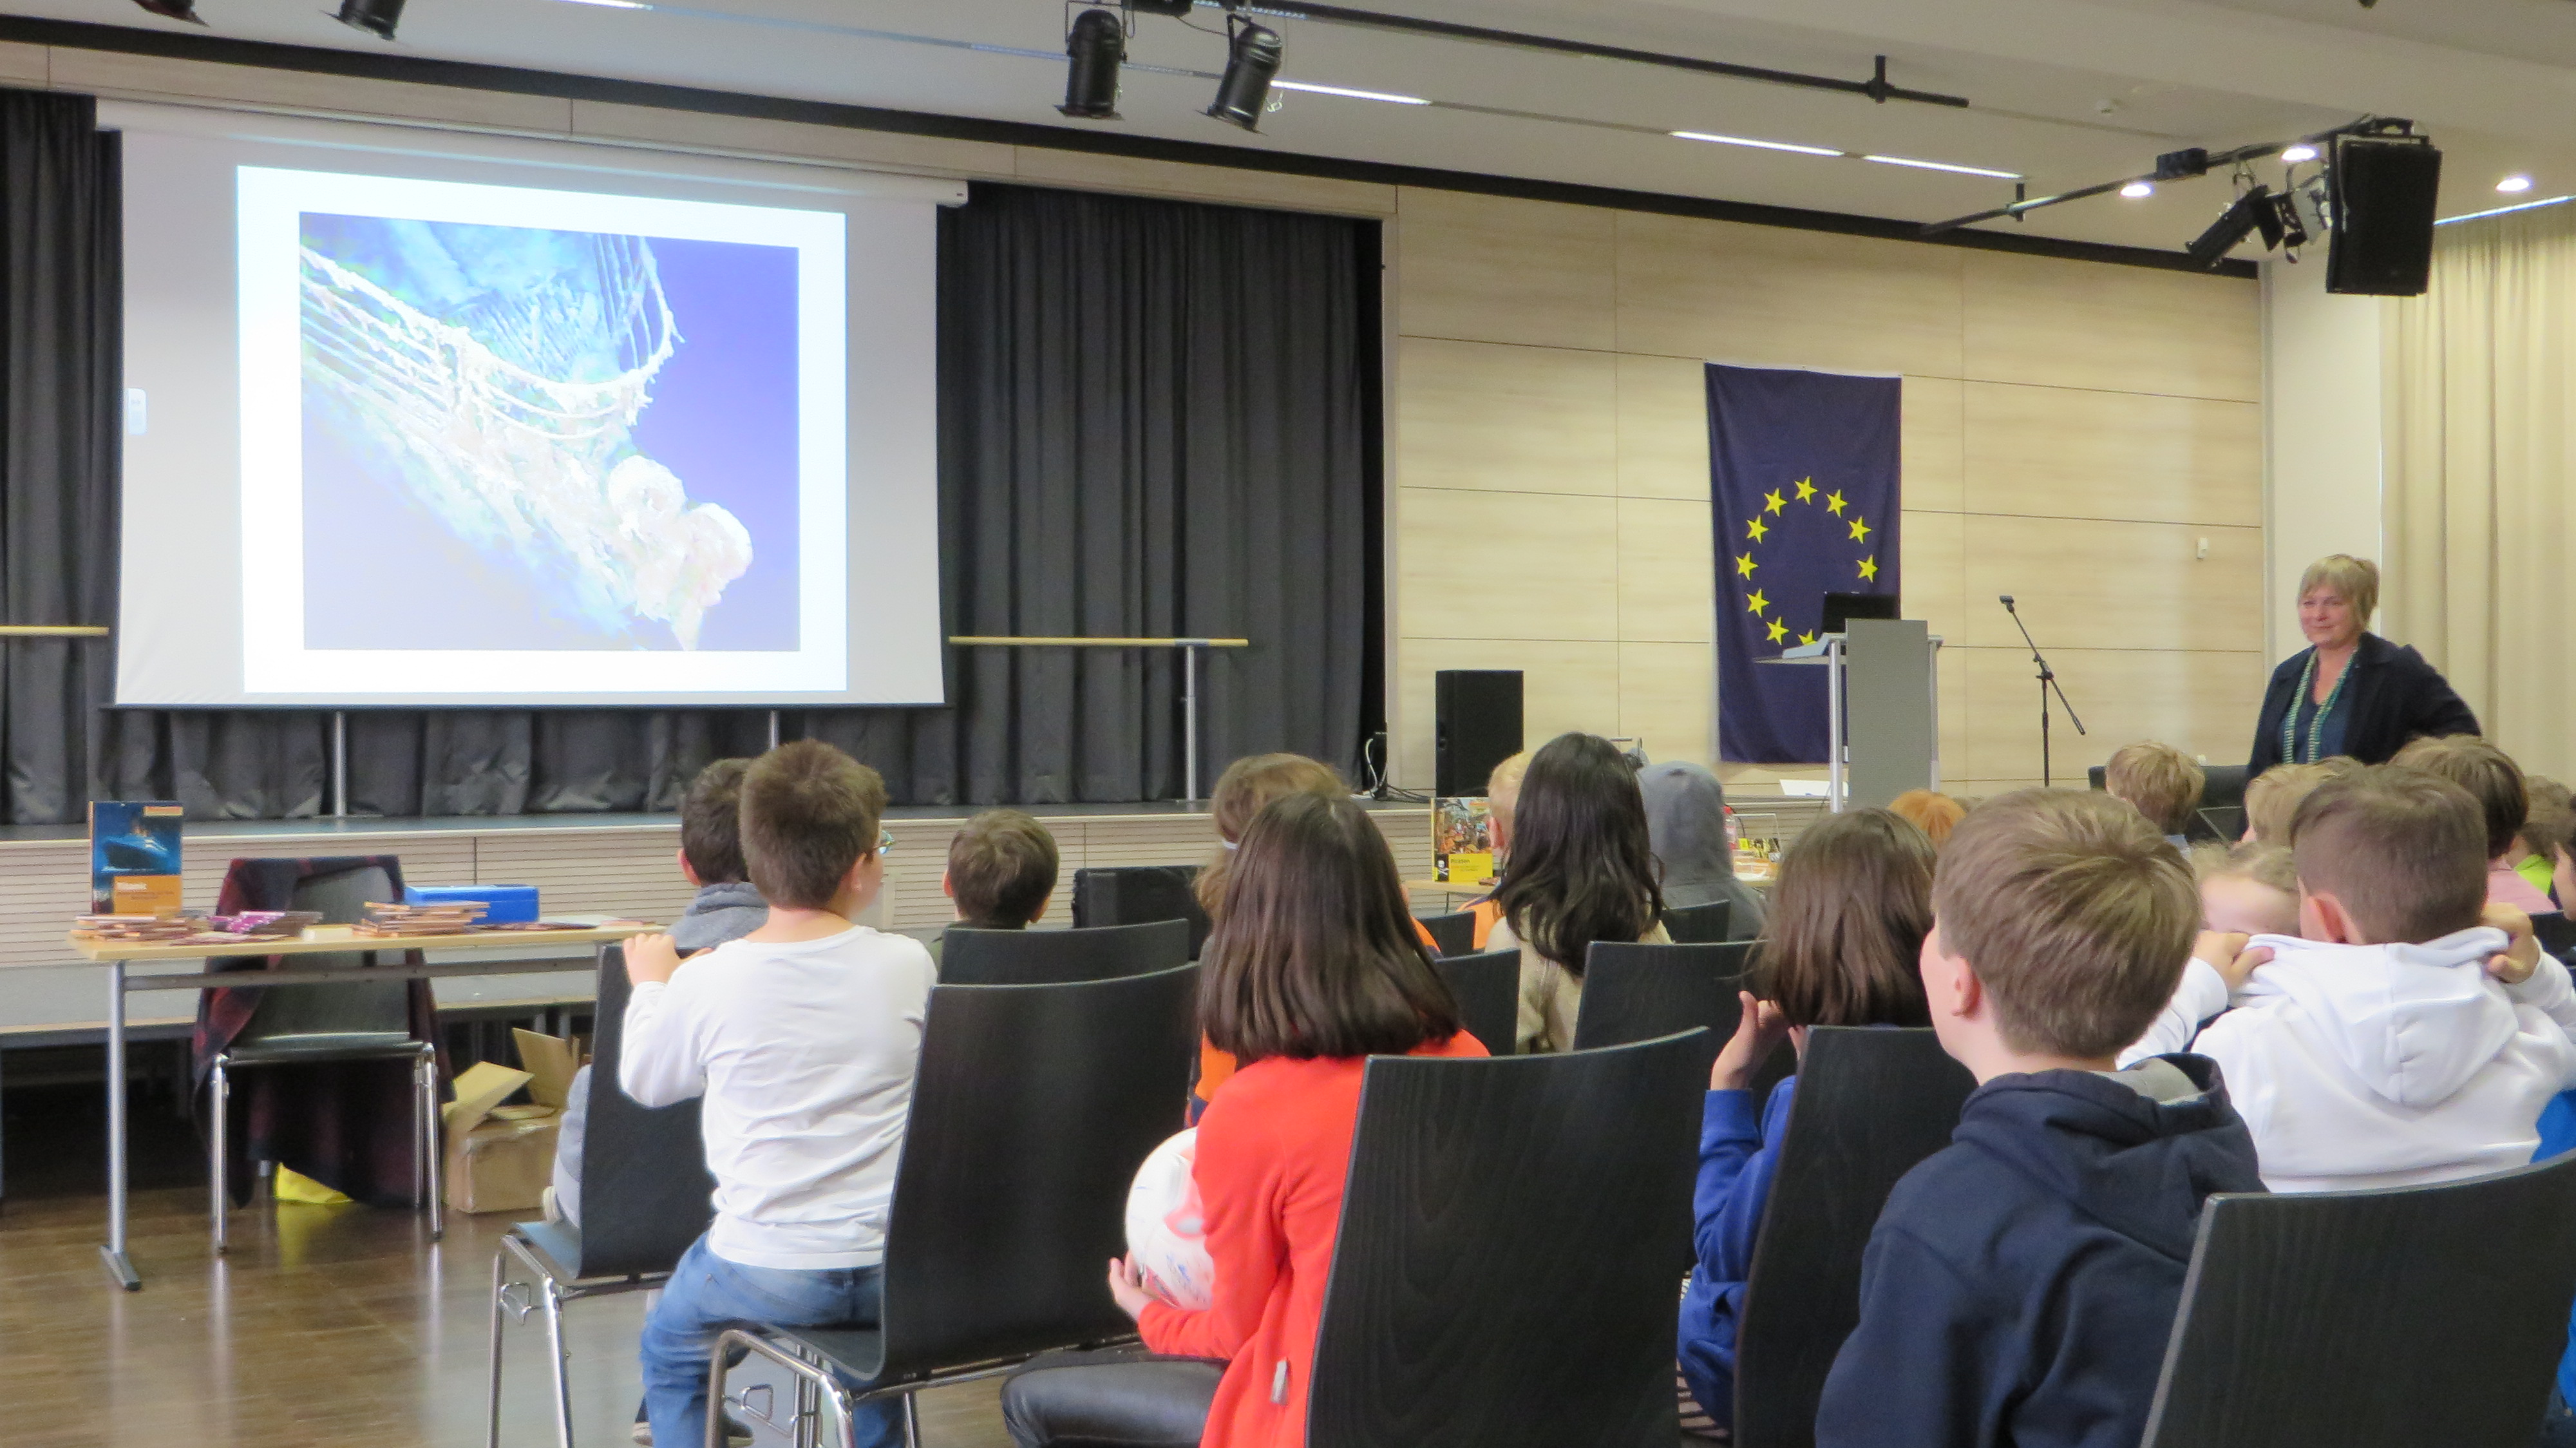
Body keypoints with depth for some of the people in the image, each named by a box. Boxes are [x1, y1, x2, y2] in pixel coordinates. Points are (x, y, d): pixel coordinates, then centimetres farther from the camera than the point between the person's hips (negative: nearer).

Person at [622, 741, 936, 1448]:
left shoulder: (706, 980, -12)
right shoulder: (909, 965, -7)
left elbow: (644, 1083, 8)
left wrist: (650, 986, 27)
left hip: (763, 1273, -2)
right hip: (899, 1270, 2)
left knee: (669, 1347, 28)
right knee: (877, 1308, 37)